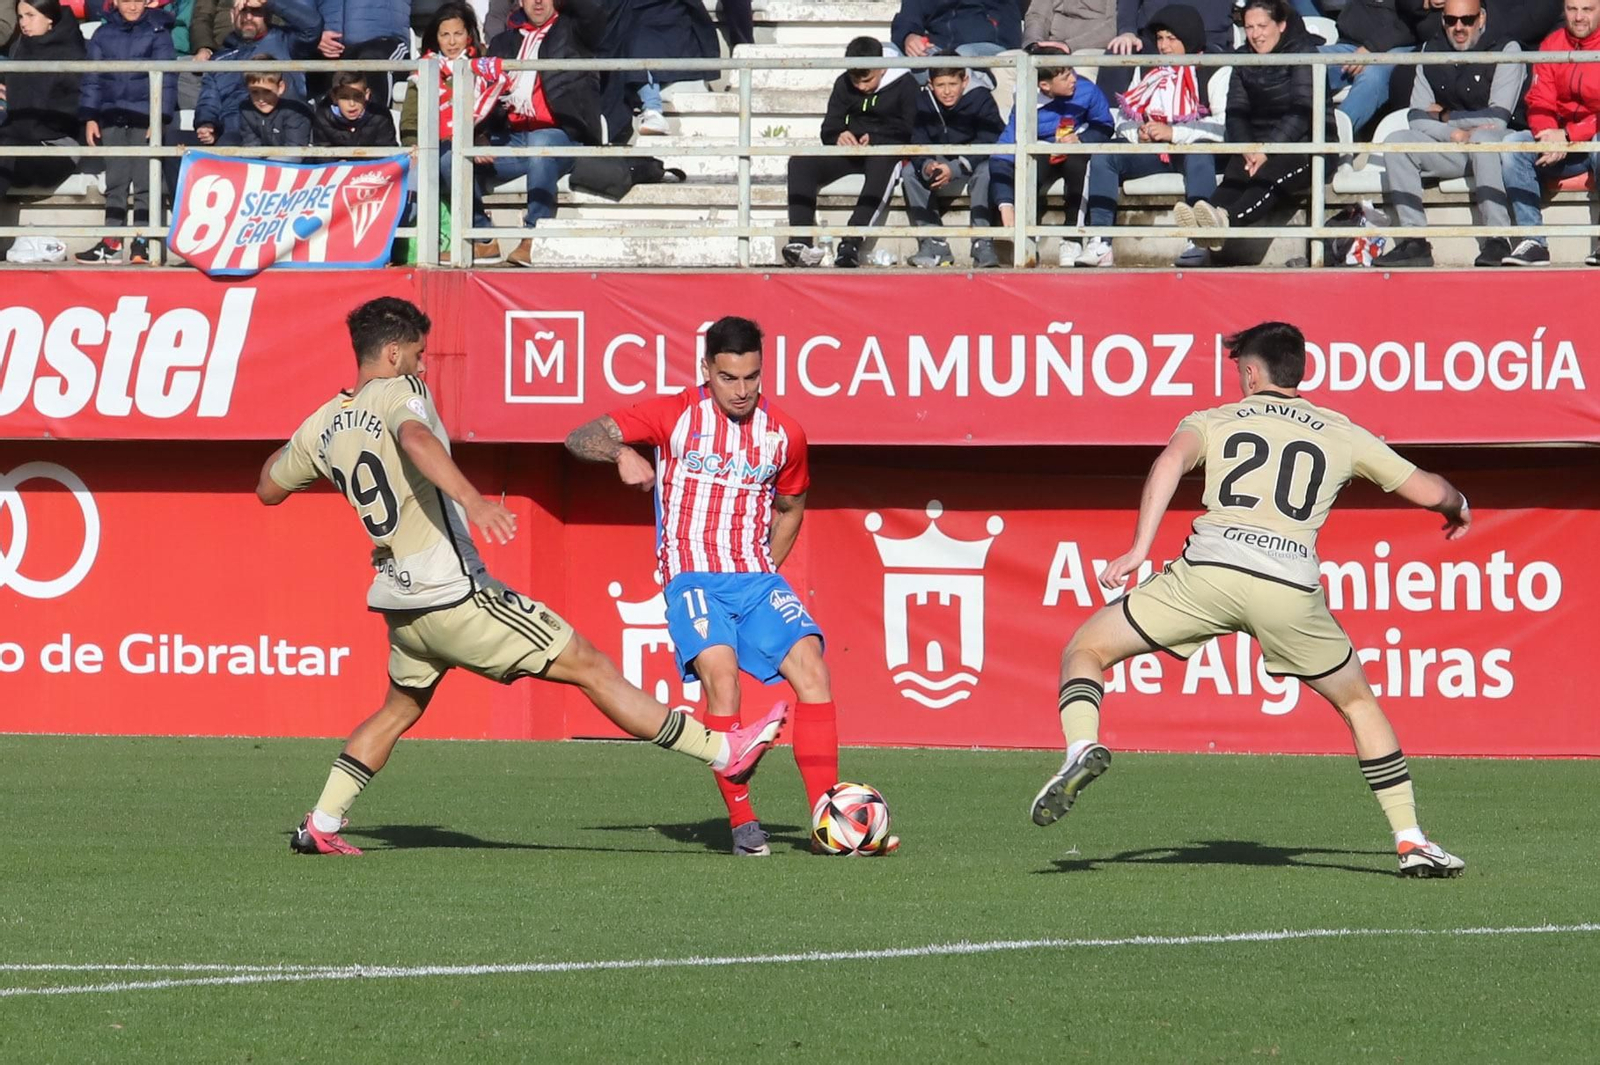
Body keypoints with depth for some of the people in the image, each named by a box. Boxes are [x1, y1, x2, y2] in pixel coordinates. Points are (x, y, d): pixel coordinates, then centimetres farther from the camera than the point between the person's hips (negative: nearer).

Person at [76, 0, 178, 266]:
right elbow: (92, 78, 10)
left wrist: (160, 117, -9)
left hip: (145, 117, -3)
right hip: (112, 118, 3)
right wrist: (89, 117, 4)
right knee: (115, 182, 6)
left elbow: (166, 77, -2)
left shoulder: (157, 32, 1)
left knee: (144, 182, -1)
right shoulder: (104, 35, 8)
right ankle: (111, 244, 8)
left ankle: (141, 244, 2)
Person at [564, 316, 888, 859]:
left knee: (811, 667, -16)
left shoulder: (783, 434, 8)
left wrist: (764, 573, 14)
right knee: (721, 675, -27)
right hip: (692, 578, -4)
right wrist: (622, 453, -26)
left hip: (757, 577, 4)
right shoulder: (676, 415, -1)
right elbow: (581, 438, -4)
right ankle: (742, 823, -18)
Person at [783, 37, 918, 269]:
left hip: (886, 152, -4)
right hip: (849, 153, 4)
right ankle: (801, 242, -38)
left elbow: (909, 133, -5)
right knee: (800, 161, -23)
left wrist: (875, 140, -21)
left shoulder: (904, 85, 0)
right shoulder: (843, 85, 14)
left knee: (883, 165, -42)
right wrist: (839, 137, -14)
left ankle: (851, 242, -55)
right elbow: (828, 131, 12)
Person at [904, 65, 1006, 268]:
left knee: (986, 171, -36)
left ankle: (983, 245, -35)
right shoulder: (923, 101, -8)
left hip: (975, 162, -4)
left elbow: (988, 143, -24)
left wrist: (954, 169, -37)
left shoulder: (981, 98, -18)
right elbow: (917, 143, -12)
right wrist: (927, 166, -37)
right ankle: (933, 244, -22)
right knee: (909, 172, -20)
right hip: (940, 163, 4)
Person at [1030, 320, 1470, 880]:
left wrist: (1140, 549, -8)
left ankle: (1082, 746, -15)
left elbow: (1171, 460, -1)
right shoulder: (1341, 434, 24)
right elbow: (1428, 490, 26)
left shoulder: (1213, 421, 22)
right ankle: (1411, 841, 16)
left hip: (1208, 569, -1)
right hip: (1291, 585, 1)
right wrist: (1459, 508, 50)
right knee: (1358, 702, 23)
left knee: (1085, 649, 15)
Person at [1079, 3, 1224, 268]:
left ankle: (1200, 242, -45)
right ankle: (1099, 244, -25)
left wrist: (1173, 133, -22)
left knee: (1199, 154, -40)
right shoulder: (1148, 71, 13)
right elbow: (1124, 119, 15)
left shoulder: (1211, 72, -5)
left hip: (1196, 149, -6)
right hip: (1154, 152, 6)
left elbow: (1223, 124, -17)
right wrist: (1138, 134, -9)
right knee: (1103, 155, -16)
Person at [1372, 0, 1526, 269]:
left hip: (1498, 145, -5)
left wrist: (1446, 117, -5)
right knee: (1395, 142, -18)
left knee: (1482, 139, -38)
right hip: (1450, 148, 5)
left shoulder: (1506, 50, -8)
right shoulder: (1431, 51, 8)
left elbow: (1497, 120, -16)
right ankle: (1414, 243, -24)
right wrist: (1456, 134, -16)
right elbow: (1417, 117, 2)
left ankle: (1496, 242, -43)